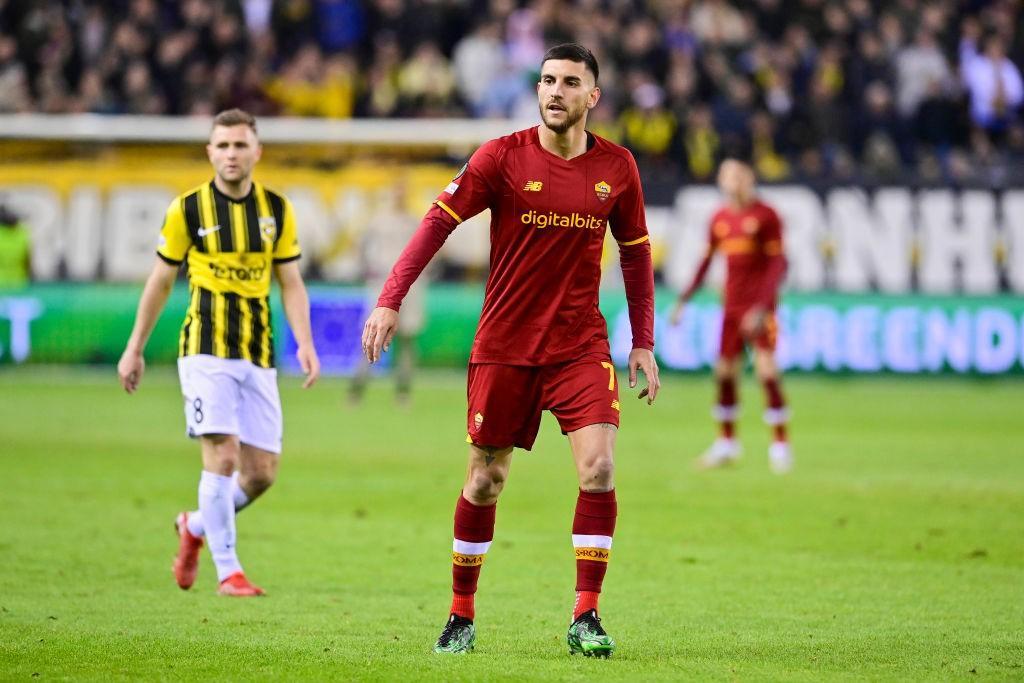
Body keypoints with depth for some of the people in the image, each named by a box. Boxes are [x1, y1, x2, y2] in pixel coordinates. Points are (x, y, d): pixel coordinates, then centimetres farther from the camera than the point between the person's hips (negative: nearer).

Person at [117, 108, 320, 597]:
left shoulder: (277, 209, 6)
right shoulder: (188, 209, -2)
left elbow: (290, 283, 10)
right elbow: (161, 281, 7)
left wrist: (305, 344, -4)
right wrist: (134, 349, 10)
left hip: (258, 355, 4)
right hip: (206, 350, -4)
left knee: (261, 473, 2)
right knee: (222, 456, -16)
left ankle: (197, 527, 29)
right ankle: (228, 571, -7)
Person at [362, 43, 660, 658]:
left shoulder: (617, 167, 2)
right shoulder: (503, 157, -6)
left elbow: (636, 252, 13)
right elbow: (439, 221, -8)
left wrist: (644, 342, 10)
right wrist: (391, 301, -17)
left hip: (581, 346, 1)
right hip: (504, 346, -1)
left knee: (599, 468, -15)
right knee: (485, 480, 5)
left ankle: (586, 618, -8)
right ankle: (462, 617, 21)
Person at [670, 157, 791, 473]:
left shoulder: (765, 216, -7)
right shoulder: (720, 219, 10)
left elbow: (777, 264, -11)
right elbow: (706, 262, 18)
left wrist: (762, 307, -20)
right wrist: (684, 300, 13)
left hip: (759, 305, -6)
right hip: (731, 305, 6)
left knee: (767, 370, -13)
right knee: (724, 372, 6)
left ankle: (780, 444, -7)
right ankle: (727, 442, 19)